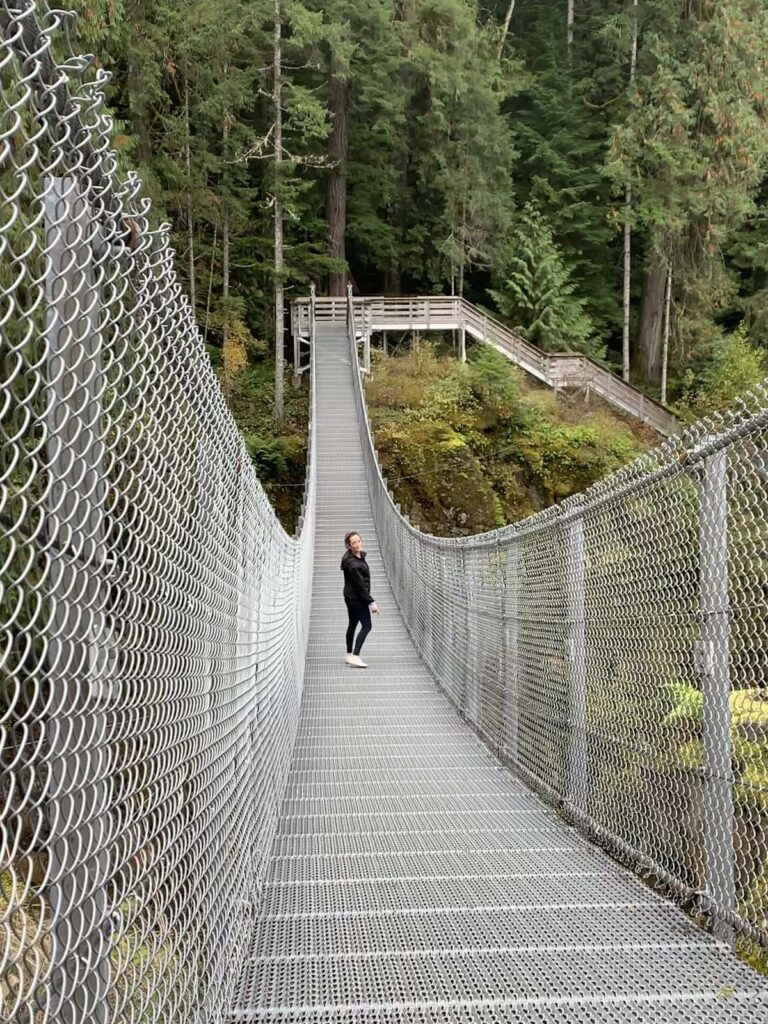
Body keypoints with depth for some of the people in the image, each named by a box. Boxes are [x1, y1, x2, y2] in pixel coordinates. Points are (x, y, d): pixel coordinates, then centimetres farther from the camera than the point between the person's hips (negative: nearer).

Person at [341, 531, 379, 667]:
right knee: (366, 626, -11)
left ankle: (349, 655, 28)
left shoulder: (359, 555, 5)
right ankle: (355, 656, -15)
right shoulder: (352, 563, -25)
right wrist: (371, 603, -20)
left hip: (351, 597, 10)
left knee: (352, 624, 17)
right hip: (357, 598, -10)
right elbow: (360, 585, -24)